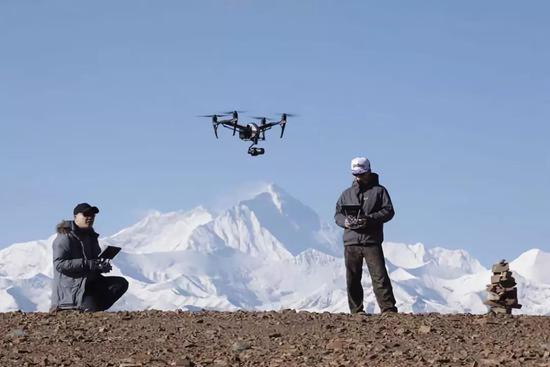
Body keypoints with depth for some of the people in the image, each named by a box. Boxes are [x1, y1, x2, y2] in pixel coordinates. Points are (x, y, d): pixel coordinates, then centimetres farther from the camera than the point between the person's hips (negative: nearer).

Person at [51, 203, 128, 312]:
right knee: (92, 309, -28)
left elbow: (96, 260, 21)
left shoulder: (91, 236, 16)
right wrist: (87, 264, -29)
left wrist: (103, 266, -6)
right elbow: (59, 264, -21)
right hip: (71, 287, -9)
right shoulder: (65, 237, -11)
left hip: (90, 282, 9)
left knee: (122, 283, -5)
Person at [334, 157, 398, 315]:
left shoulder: (379, 190, 8)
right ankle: (357, 312, 11)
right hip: (351, 242, 4)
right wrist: (345, 221, -6)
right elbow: (337, 214, 17)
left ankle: (389, 309, -13)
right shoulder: (347, 193, 19)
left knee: (379, 276, -11)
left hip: (372, 241, -4)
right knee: (352, 279, 4)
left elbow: (388, 211, -2)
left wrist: (370, 219, -16)